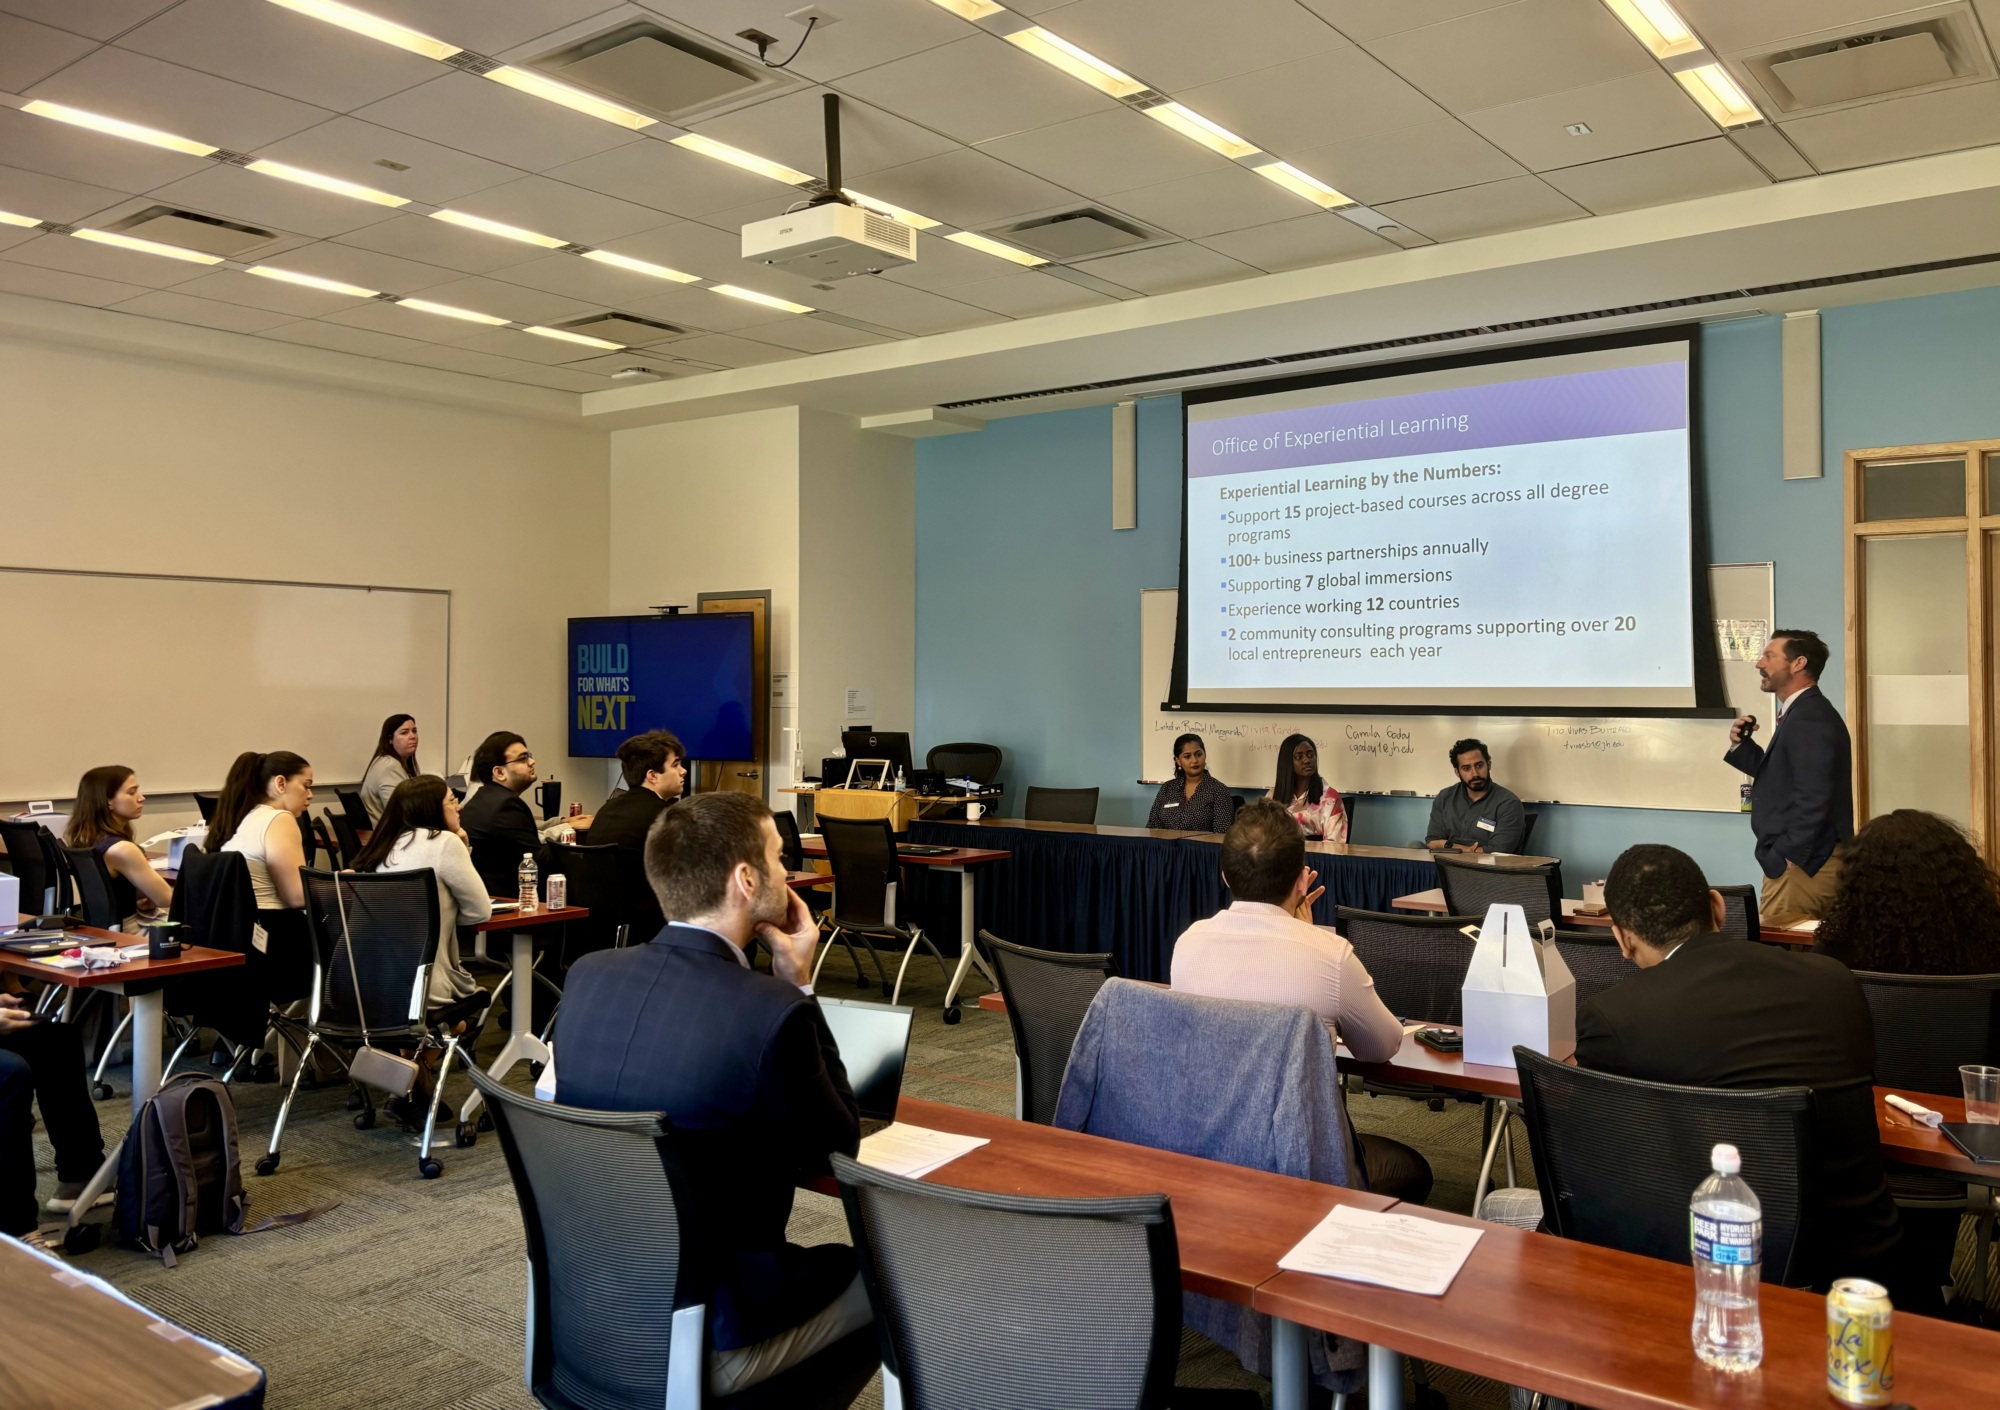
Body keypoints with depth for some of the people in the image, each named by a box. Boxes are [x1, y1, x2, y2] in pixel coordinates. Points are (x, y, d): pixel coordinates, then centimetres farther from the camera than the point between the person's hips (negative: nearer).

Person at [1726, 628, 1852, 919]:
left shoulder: (1810, 718, -18)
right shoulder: (1802, 712, 16)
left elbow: (1813, 797, -26)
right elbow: (1780, 776, 18)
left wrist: (1785, 858, -22)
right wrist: (1741, 745, 4)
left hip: (1802, 863, -10)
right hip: (1802, 859, 10)